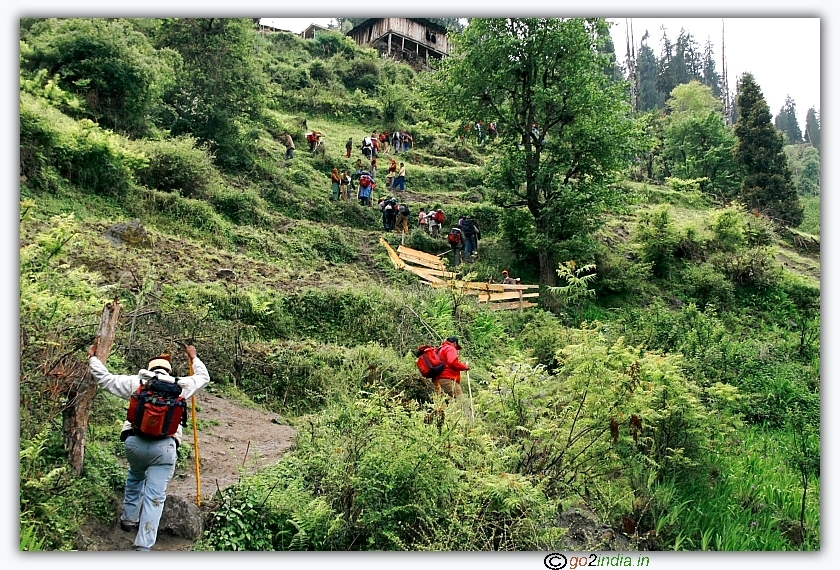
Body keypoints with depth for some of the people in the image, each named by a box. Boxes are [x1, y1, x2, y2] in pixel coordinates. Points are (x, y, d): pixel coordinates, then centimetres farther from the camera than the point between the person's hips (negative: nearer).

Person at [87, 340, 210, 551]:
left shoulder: (136, 382, 9)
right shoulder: (180, 385, 10)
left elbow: (104, 378, 13)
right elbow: (204, 377, 27)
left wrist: (93, 357, 28)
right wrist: (194, 357, 42)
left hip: (134, 442, 2)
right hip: (164, 447, -2)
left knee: (135, 478, 33)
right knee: (155, 497, 1)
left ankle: (129, 519, 43)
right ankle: (143, 546, -2)